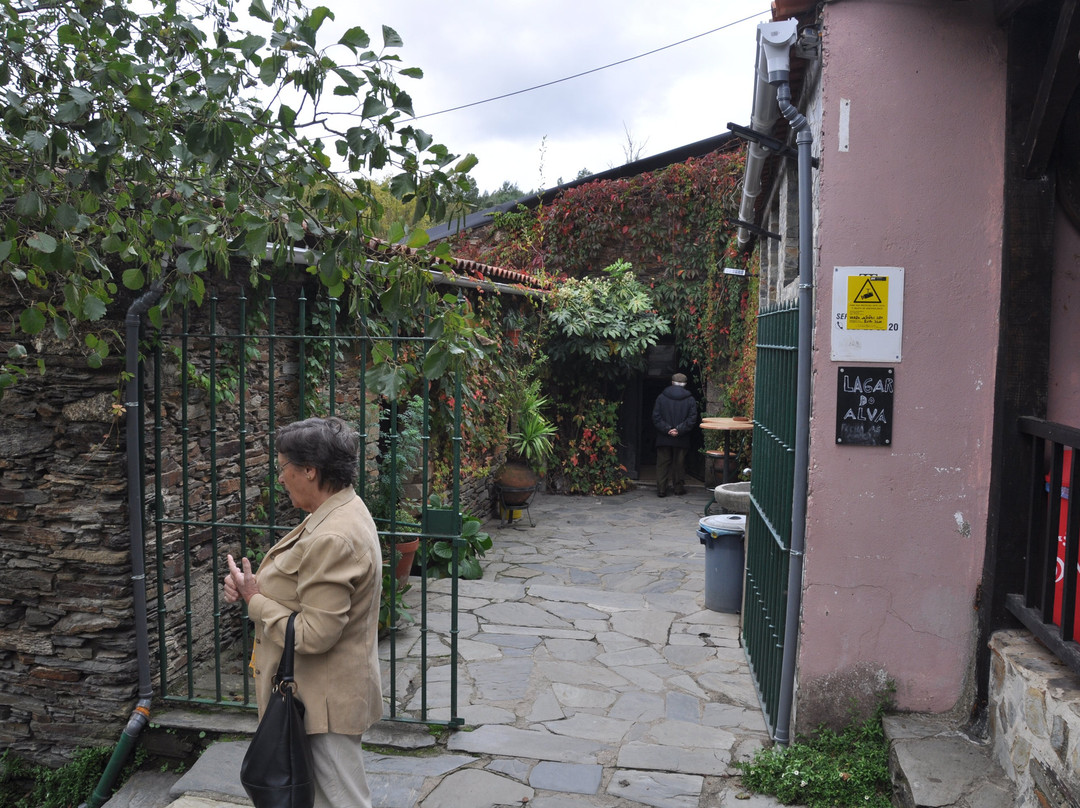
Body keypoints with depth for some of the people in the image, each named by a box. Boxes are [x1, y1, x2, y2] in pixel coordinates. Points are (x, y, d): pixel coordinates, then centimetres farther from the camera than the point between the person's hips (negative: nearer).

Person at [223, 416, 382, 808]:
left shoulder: (332, 539, -28)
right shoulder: (342, 510, 5)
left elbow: (314, 635, -27)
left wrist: (254, 600, -15)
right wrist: (254, 584, -1)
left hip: (326, 702, -10)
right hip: (324, 694, 10)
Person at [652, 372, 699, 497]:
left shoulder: (661, 397, 0)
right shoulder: (690, 399, -1)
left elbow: (656, 417, -6)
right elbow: (692, 419, -9)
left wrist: (667, 429, -10)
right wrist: (679, 430, -12)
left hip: (663, 438, 0)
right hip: (681, 440, 0)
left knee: (663, 463, 6)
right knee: (679, 464, 11)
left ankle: (661, 489, 3)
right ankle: (679, 488, 16)